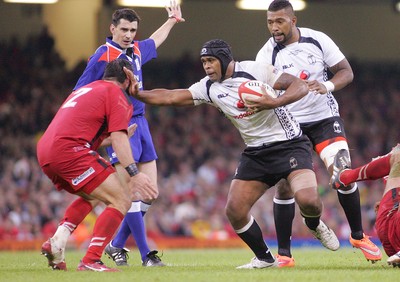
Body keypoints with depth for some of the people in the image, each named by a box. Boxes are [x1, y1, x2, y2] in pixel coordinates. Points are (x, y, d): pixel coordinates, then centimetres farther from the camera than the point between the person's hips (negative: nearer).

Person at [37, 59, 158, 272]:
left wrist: (122, 137, 48)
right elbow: (118, 137, -10)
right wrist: (133, 173, -17)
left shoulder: (84, 90, 30)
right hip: (70, 150, -9)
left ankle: (56, 242, 12)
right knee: (121, 200, -7)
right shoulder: (116, 94, 4)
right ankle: (91, 261, -16)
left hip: (45, 152, 9)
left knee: (93, 196, 29)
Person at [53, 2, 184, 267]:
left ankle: (117, 245, 17)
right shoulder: (102, 56, -9)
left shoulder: (136, 50, 11)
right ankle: (146, 254, -12)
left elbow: (154, 42, 37)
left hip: (140, 123, 8)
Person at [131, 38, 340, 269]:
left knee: (308, 200, -26)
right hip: (256, 153, 6)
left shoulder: (255, 71, -14)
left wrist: (274, 102, -32)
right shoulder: (208, 88, 4)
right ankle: (264, 258, 12)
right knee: (234, 210, -7)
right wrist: (136, 93, -12)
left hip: (289, 144, -6)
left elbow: (300, 86, -16)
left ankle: (315, 225, 12)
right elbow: (170, 97, 1)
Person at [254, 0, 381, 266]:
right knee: (284, 185, -9)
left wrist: (328, 86, -21)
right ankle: (284, 254, 0)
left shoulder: (318, 40, -6)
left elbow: (347, 72, -1)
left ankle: (358, 235, 8)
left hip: (325, 117, 0)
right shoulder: (267, 54, -9)